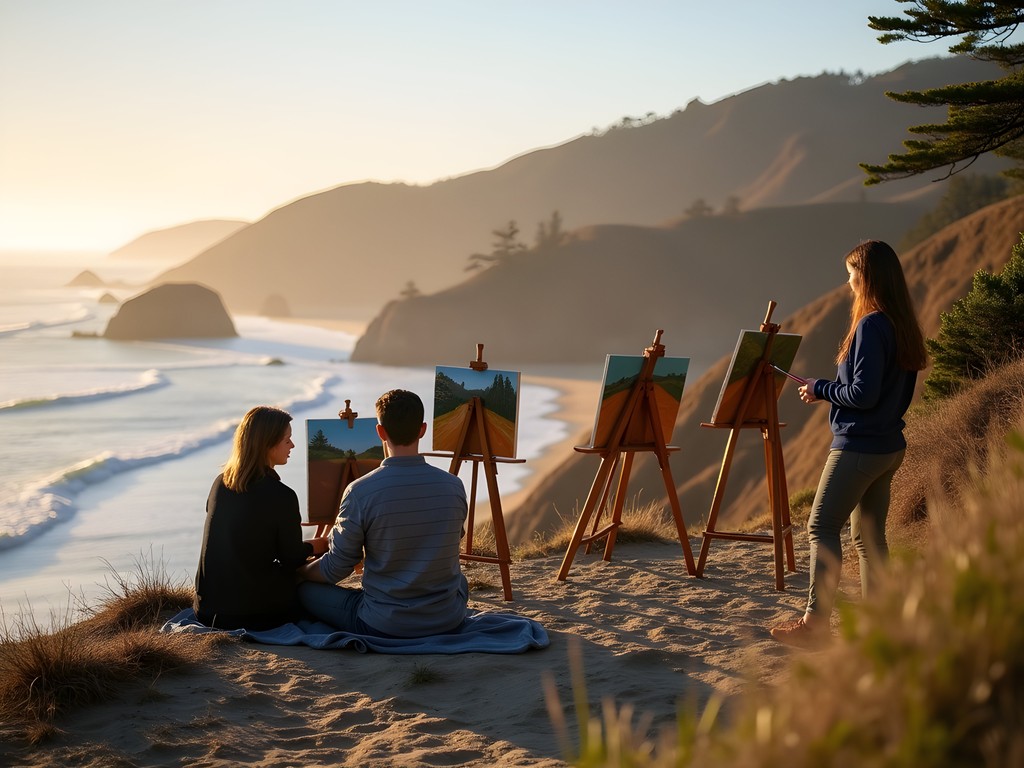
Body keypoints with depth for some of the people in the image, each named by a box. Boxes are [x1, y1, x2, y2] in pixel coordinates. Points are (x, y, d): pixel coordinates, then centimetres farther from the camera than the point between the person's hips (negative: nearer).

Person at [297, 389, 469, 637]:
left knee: (303, 587, 17)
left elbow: (335, 569, -7)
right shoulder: (454, 486, -5)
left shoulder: (360, 492, -16)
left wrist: (299, 569, 17)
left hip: (383, 626, -3)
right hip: (448, 621, 3)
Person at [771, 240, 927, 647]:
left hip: (858, 447, -9)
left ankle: (815, 622, -5)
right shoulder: (904, 325, 11)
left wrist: (820, 389, -7)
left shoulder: (870, 326, -18)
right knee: (868, 535, 13)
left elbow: (863, 393, -22)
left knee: (822, 527, -4)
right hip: (889, 446, 9)